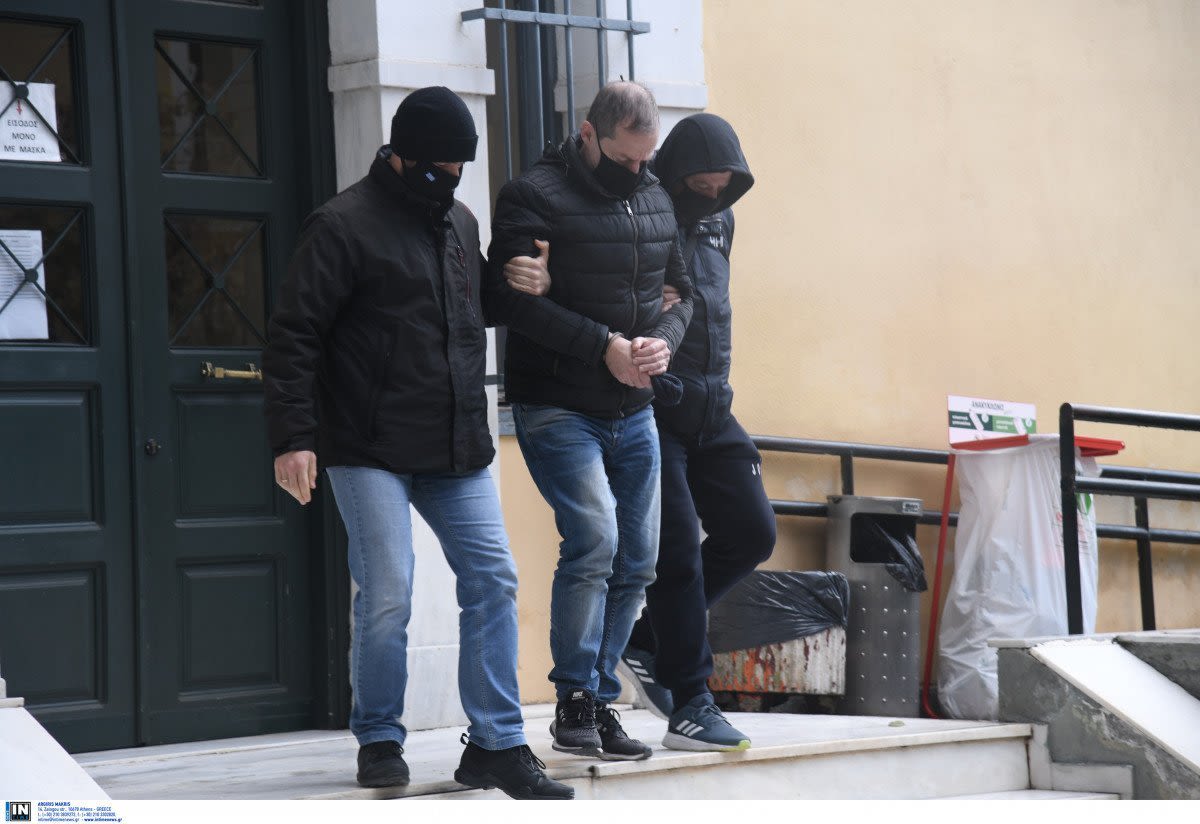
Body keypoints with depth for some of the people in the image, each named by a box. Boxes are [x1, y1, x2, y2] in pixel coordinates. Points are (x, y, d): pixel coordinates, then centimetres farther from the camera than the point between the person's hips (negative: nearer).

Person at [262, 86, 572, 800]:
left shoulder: (461, 222, 15)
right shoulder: (346, 225, -6)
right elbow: (295, 335, -9)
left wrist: (518, 287, 12)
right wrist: (293, 438, -15)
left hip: (458, 450, 6)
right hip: (371, 454, -6)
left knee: (494, 580, -1)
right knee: (387, 596, -7)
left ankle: (496, 743, 5)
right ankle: (380, 741, 11)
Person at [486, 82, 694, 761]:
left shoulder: (656, 200, 13)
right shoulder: (535, 197, -8)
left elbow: (682, 291, 17)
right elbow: (516, 299, -17)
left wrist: (665, 342, -5)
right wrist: (604, 345, -21)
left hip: (635, 413, 7)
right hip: (557, 408, -7)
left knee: (638, 559, 6)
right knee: (594, 534, -20)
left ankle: (602, 703, 17)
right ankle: (575, 702, -10)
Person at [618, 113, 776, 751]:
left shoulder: (718, 221, 12)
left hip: (711, 411, 8)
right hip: (649, 409, -8)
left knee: (751, 533, 6)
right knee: (678, 550, -9)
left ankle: (646, 643, 19)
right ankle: (689, 704, -2)